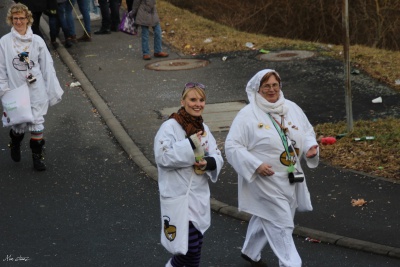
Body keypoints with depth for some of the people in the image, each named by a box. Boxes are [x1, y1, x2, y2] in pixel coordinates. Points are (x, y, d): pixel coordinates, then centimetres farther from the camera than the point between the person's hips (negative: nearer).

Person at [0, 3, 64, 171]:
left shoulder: (37, 41, -2)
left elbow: (47, 67, 2)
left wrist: (54, 91, 3)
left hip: (36, 90, 1)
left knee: (37, 124, 3)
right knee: (18, 125, 6)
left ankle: (37, 155, 20)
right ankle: (15, 145, 39)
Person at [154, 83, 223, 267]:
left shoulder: (203, 128, 9)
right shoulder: (170, 127, -13)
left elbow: (218, 157, 9)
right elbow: (162, 157, -23)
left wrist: (209, 162, -14)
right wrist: (190, 144, -25)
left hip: (200, 195, 7)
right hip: (179, 196, -7)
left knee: (196, 244, 15)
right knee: (192, 246, -11)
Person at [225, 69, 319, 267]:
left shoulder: (292, 108, 4)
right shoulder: (247, 115, -13)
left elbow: (307, 131, 17)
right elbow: (232, 146, -14)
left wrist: (311, 147, -6)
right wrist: (256, 165, -24)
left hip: (291, 178, 7)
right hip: (265, 179, -7)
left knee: (264, 219, 23)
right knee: (281, 226, -7)